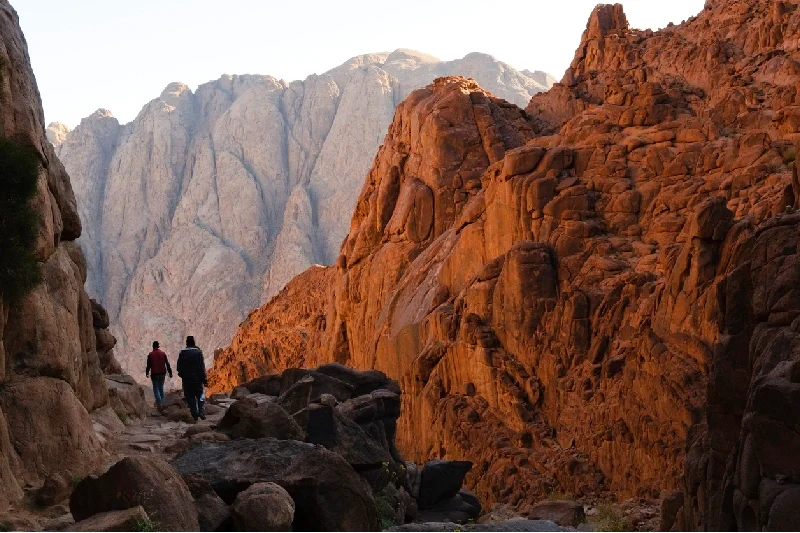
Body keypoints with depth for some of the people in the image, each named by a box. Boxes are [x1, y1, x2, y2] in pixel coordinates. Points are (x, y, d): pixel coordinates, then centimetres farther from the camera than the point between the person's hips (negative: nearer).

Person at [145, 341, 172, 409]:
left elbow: (148, 365, -3)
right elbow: (167, 364, 1)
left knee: (156, 389, 0)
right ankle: (161, 401, 19)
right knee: (161, 388, 17)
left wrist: (147, 373, 10)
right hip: (162, 374, 3)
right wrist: (170, 372, 6)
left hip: (154, 374, -3)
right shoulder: (163, 353, 2)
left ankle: (159, 403, -14)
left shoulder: (150, 355, -5)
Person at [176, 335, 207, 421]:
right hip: (197, 378, -1)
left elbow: (179, 367, 4)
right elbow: (202, 367, -8)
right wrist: (204, 379, -4)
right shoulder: (198, 352, -6)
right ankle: (201, 411, -6)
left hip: (186, 379, 1)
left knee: (190, 398, 7)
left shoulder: (182, 353, -1)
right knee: (200, 395, 11)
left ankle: (195, 415, 5)